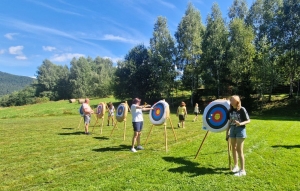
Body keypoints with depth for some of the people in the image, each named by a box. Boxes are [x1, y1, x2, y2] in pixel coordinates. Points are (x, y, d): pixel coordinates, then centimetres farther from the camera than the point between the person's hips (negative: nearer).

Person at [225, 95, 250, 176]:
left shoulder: (242, 109, -11)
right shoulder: (230, 110, 6)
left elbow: (248, 120, -9)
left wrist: (240, 123, -28)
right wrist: (227, 132, 12)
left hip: (240, 130, -6)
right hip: (232, 130, 6)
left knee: (239, 150, -5)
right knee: (233, 149, 14)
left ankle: (242, 170, 4)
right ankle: (236, 166, 30)